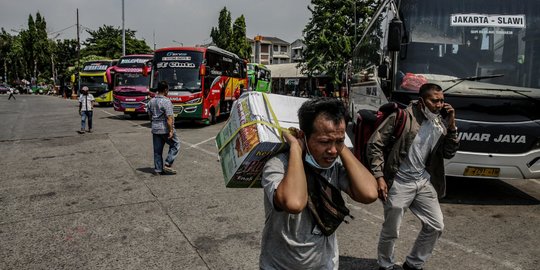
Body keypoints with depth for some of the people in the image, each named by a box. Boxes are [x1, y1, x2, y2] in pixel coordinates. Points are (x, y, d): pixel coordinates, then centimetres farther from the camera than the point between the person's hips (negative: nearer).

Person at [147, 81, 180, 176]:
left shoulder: (151, 101, 8)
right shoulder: (166, 101, -16)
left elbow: (150, 116, 16)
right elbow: (169, 118, -20)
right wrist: (171, 131, -19)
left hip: (155, 129, 7)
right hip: (165, 129, -7)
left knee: (157, 150, 11)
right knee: (175, 145, 10)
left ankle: (158, 170, 15)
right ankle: (167, 165, 3)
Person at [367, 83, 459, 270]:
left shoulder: (440, 123, 4)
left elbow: (448, 154, 5)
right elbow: (374, 145, -13)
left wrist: (451, 126, -7)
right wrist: (379, 177, -18)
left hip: (424, 183, 6)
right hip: (399, 183, -6)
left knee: (436, 226, 13)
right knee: (391, 231, 5)